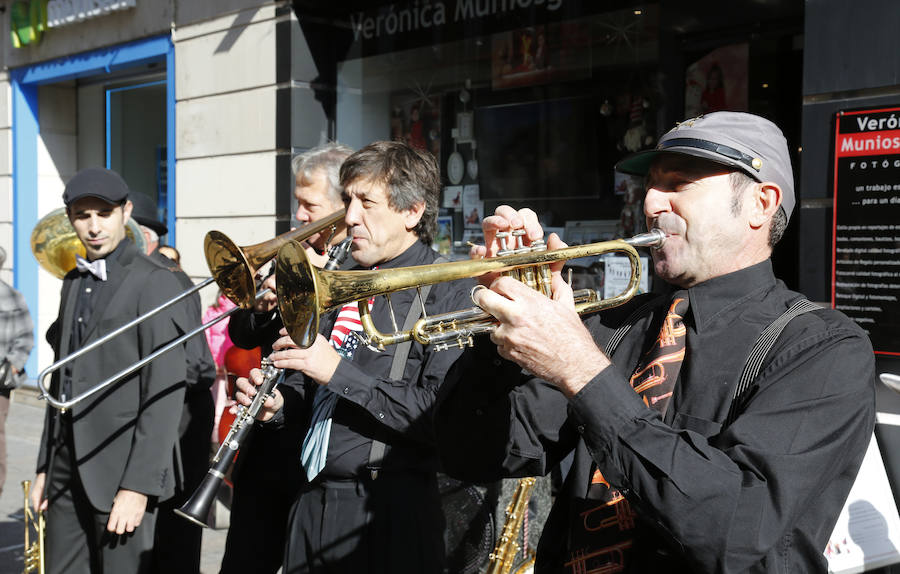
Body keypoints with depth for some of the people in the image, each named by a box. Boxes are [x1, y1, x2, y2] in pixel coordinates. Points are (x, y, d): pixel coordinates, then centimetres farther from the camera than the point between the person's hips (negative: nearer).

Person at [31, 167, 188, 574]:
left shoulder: (155, 284, -10)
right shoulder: (73, 282, 15)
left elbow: (166, 393, -15)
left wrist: (138, 485, -18)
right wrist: (45, 465, 14)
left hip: (121, 472, -7)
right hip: (68, 472, 7)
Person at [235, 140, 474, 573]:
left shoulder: (449, 293, -10)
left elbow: (441, 419, -21)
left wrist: (339, 371, -23)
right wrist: (277, 404, -1)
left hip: (389, 513, -7)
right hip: (313, 501, 7)